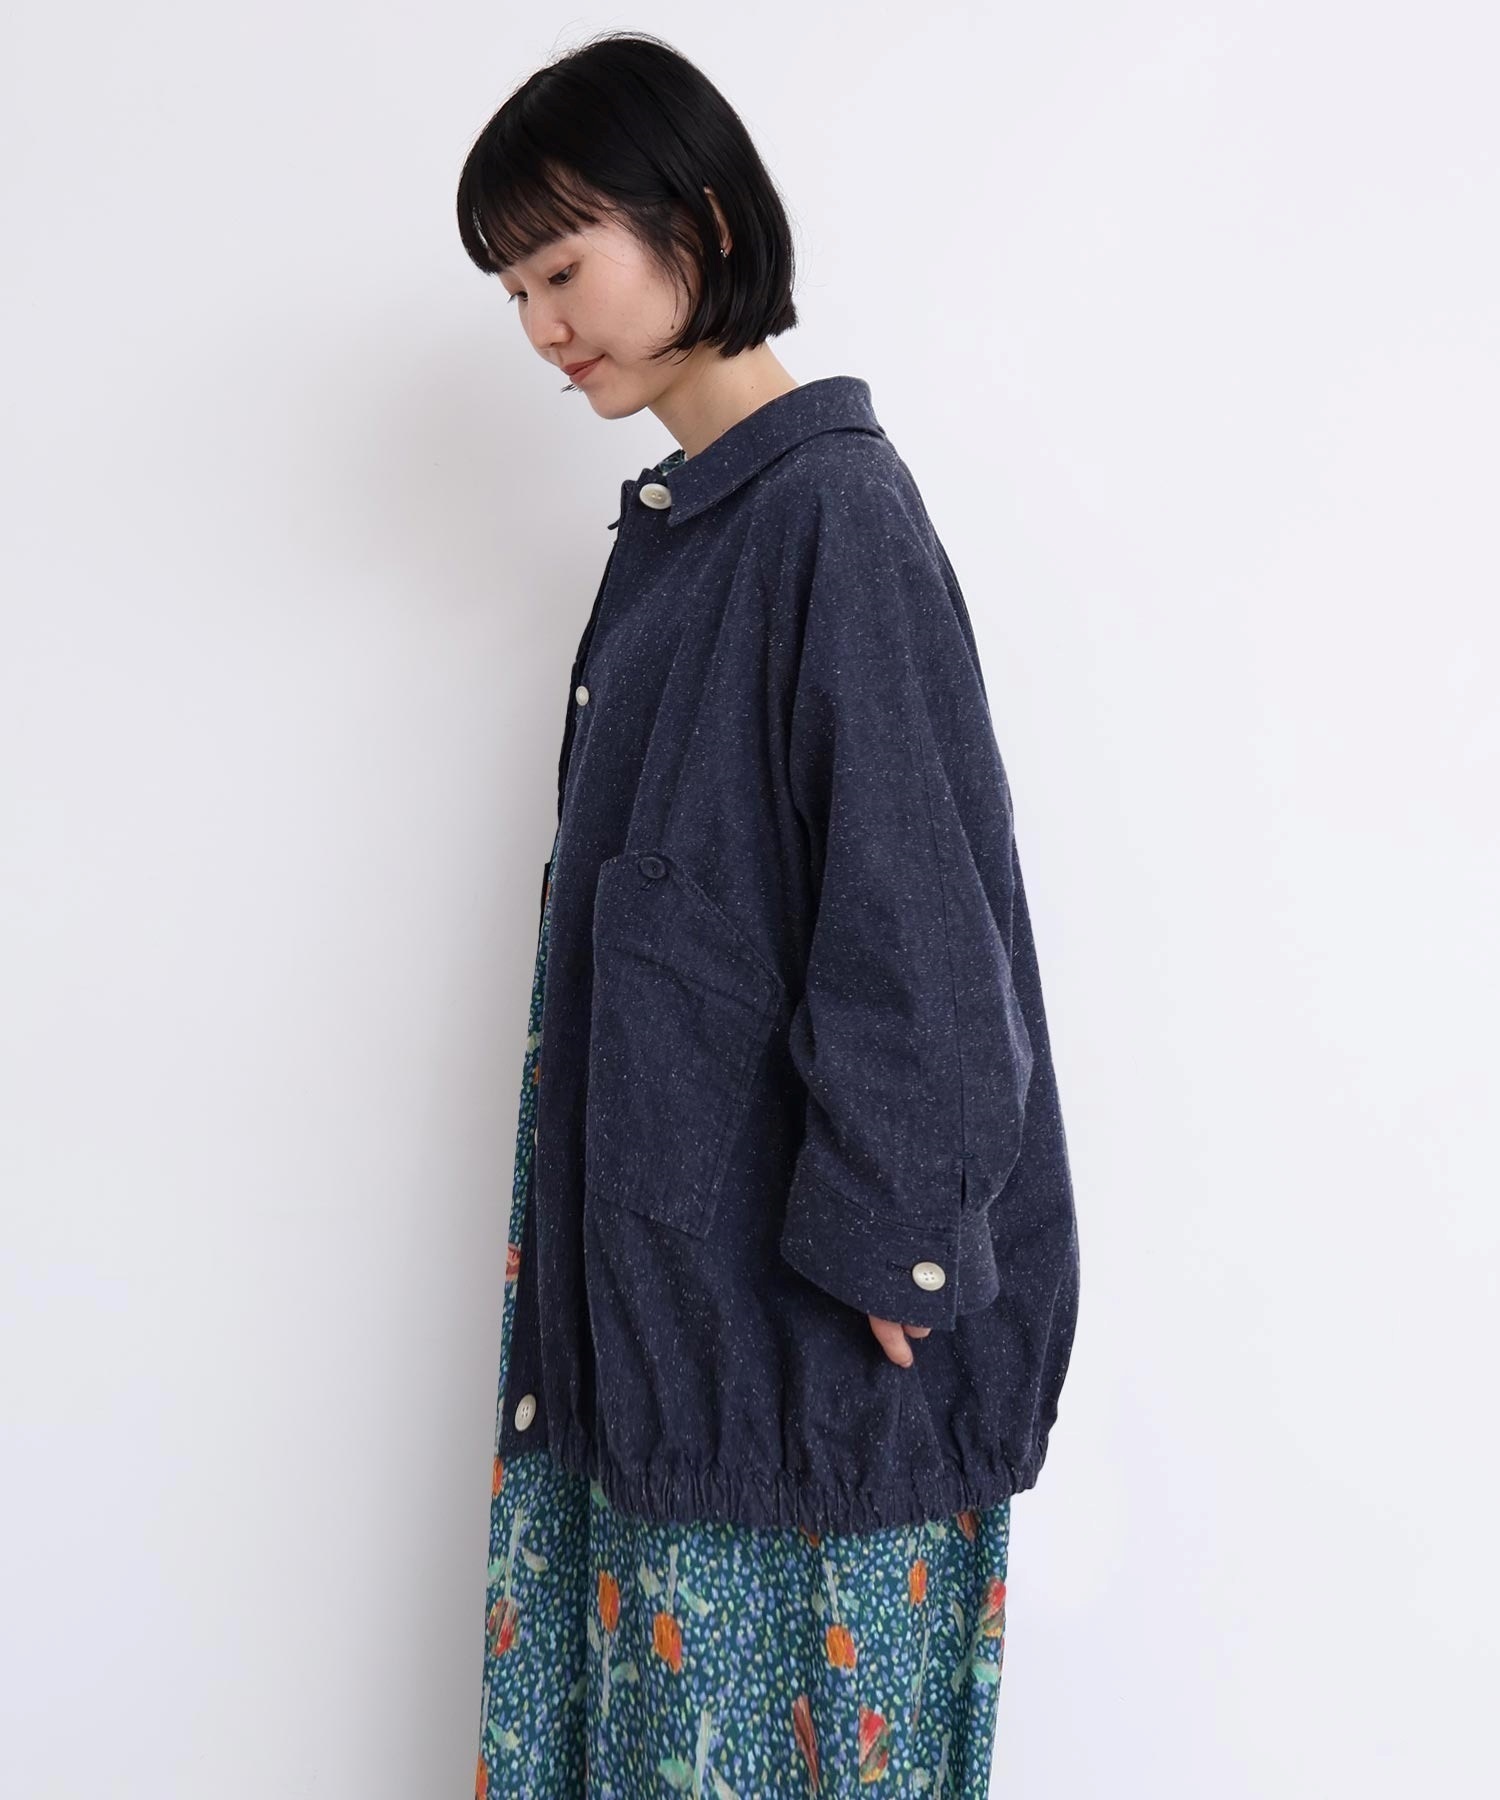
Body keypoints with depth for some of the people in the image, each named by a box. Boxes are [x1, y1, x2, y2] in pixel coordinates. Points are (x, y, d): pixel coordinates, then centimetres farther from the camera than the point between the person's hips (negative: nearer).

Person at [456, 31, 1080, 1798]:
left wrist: (872, 1253, -17)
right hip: (657, 1241, 8)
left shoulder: (834, 508, -15)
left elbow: (913, 921, -19)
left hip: (789, 1264, -8)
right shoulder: (677, 522, 11)